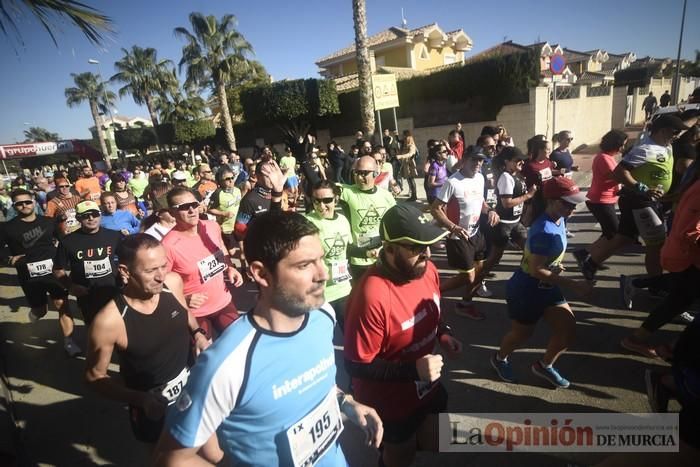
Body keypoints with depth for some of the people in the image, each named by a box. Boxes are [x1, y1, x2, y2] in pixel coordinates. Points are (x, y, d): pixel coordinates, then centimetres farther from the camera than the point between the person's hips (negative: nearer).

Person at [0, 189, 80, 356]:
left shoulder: (48, 222, 3)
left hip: (53, 271, 0)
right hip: (29, 277, 0)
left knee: (63, 305, -10)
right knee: (41, 311, 13)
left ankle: (68, 342, -3)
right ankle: (35, 311, 51)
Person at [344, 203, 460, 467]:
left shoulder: (427, 269, -11)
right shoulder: (372, 296, -36)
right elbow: (356, 366, -26)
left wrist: (443, 335, -11)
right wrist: (413, 370, -32)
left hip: (427, 386, 6)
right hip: (390, 401, -6)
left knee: (433, 445, 27)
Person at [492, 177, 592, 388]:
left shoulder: (558, 220, -2)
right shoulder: (545, 232, -31)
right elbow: (536, 270, -30)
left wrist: (556, 267, 9)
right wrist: (574, 285, -28)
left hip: (547, 289, 8)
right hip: (525, 292, -8)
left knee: (568, 328, 7)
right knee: (522, 333, 12)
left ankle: (544, 365, 32)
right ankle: (500, 358, 43)